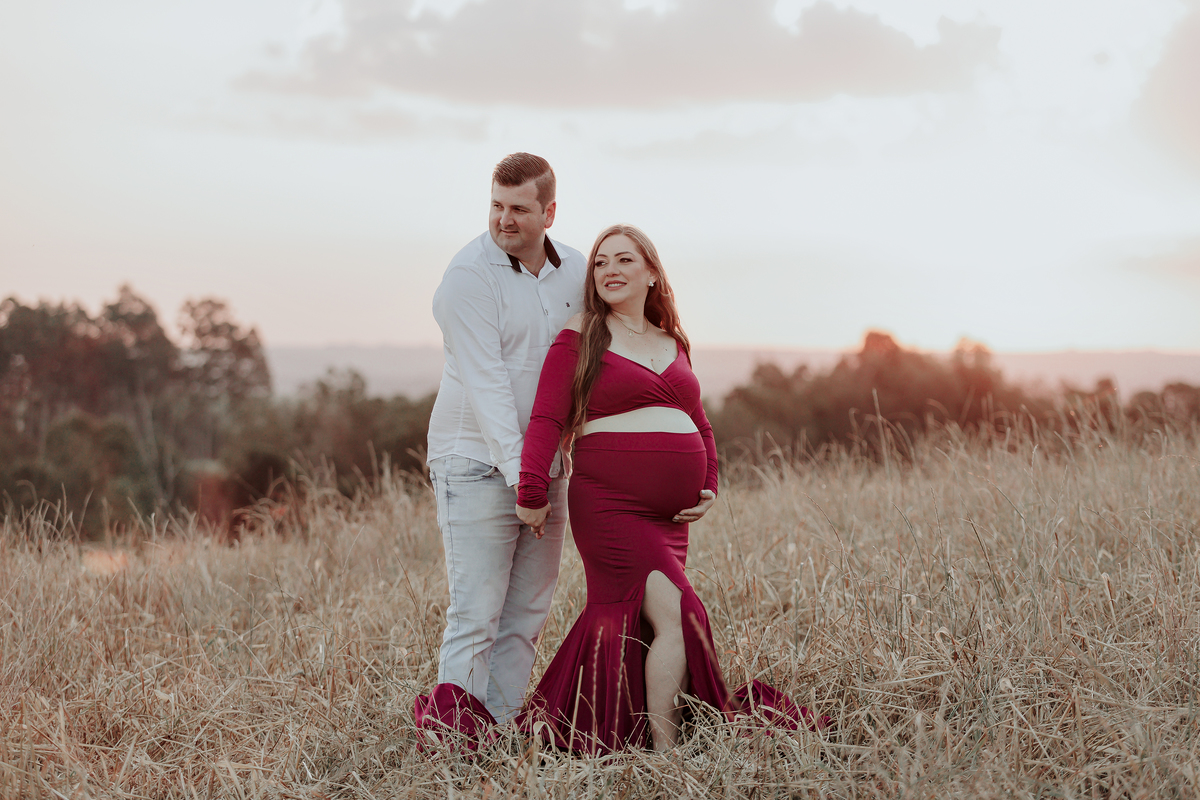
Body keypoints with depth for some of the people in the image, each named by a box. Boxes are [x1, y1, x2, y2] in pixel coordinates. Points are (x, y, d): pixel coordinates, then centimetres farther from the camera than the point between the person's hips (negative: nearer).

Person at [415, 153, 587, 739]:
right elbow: (485, 380, -18)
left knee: (528, 613, 6)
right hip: (478, 463, -6)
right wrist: (516, 469, -23)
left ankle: (496, 725, 12)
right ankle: (452, 731, -5)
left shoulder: (574, 271, 8)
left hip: (547, 465, 6)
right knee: (476, 613, -9)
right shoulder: (468, 275, -11)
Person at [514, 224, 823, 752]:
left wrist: (708, 488, 12)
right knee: (675, 615, -15)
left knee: (620, 622, 6)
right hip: (610, 505, -6)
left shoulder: (673, 345, 19)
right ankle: (664, 749, -8)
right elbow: (547, 421, -7)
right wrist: (532, 493, -16)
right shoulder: (579, 341, 0)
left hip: (669, 516, 6)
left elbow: (699, 425, 25)